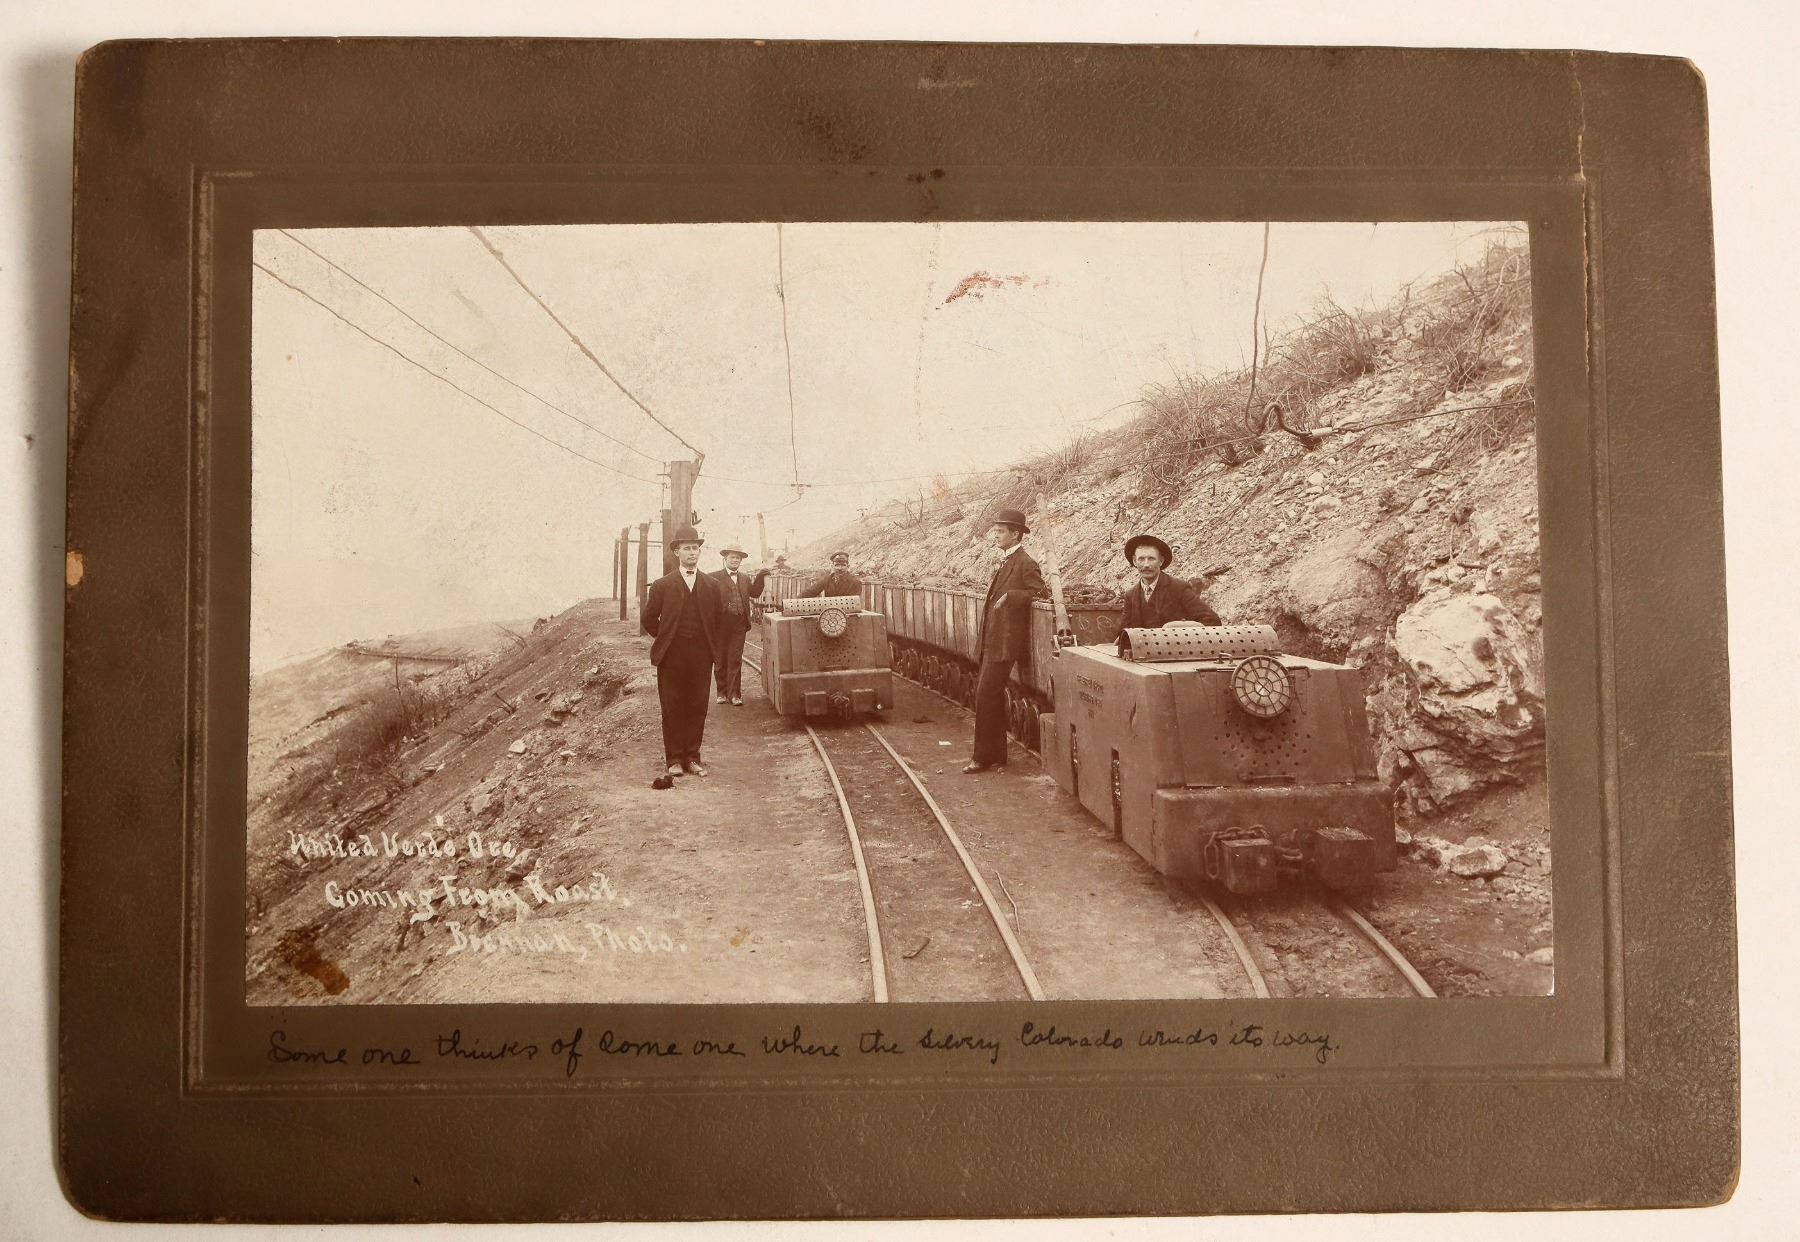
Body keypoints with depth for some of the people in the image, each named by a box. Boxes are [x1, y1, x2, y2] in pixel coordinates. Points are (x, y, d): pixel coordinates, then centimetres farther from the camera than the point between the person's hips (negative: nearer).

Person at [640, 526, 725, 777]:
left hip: (702, 658, 2)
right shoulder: (662, 585, 1)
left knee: (697, 709, 3)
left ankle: (692, 758, 12)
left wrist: (715, 650, 9)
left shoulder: (712, 585, 8)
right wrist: (665, 640, 6)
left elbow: (720, 620, 14)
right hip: (671, 657, -2)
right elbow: (648, 620, 7)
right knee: (672, 709, 2)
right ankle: (674, 760, 8)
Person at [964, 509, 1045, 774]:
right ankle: (996, 755, 20)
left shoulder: (1025, 563, -11)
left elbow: (1038, 593, -17)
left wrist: (1009, 596, -20)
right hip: (991, 641, 10)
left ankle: (984, 757, -2)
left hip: (1005, 642, -10)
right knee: (991, 696, 13)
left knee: (986, 695, -9)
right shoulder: (1004, 562, 18)